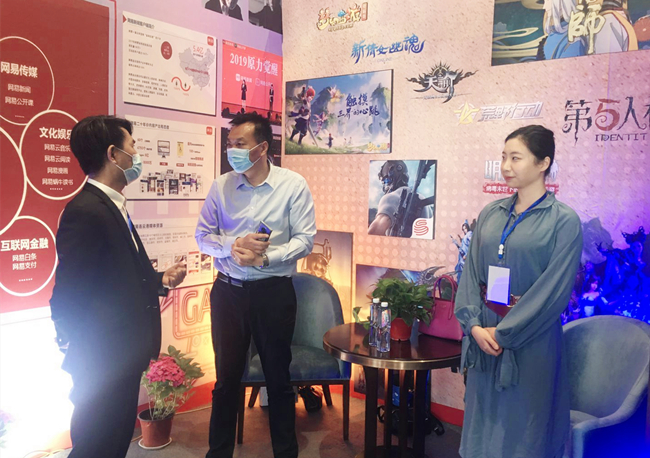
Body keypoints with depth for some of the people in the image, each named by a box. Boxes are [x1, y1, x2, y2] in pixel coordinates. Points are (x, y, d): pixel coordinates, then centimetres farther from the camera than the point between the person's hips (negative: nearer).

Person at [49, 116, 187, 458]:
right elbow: (67, 298, -22)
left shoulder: (112, 206, 9)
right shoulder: (86, 212, -22)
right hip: (103, 361, -10)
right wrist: (87, 358, -13)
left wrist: (160, 280, 3)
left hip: (122, 355, 10)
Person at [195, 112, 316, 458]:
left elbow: (304, 240, -9)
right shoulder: (221, 186, 0)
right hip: (228, 290, 2)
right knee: (226, 377, 14)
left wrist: (264, 257, -21)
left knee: (278, 377, 12)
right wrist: (234, 245, -16)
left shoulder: (293, 185, -7)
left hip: (273, 291, -2)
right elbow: (203, 236, 3)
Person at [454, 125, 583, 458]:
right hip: (483, 336, 5)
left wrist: (504, 333, -15)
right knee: (483, 422, 16)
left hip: (530, 341, -4)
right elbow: (470, 272, 4)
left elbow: (554, 290, -14)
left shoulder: (564, 221, -9)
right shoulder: (490, 214, 6)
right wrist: (474, 324, -9)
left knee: (523, 428, 9)